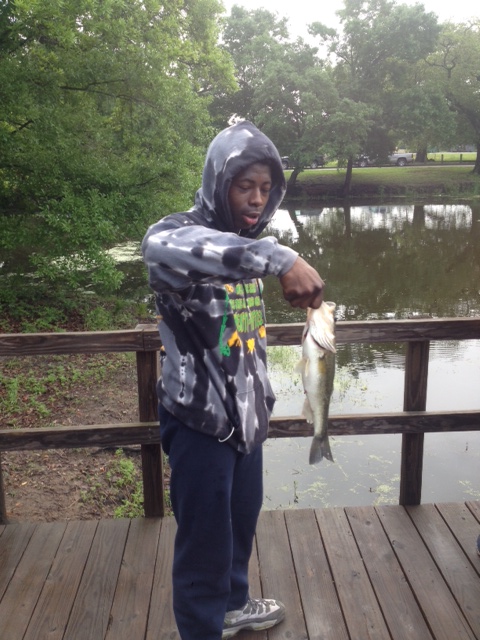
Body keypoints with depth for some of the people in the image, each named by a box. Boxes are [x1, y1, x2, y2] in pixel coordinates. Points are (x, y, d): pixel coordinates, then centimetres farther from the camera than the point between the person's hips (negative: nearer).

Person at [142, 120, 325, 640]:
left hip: (245, 416, 8)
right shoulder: (182, 230, -18)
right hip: (200, 422, -8)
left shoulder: (242, 247, 8)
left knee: (241, 519, 24)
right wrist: (278, 257, -52)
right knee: (205, 541, 5)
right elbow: (162, 248, -46)